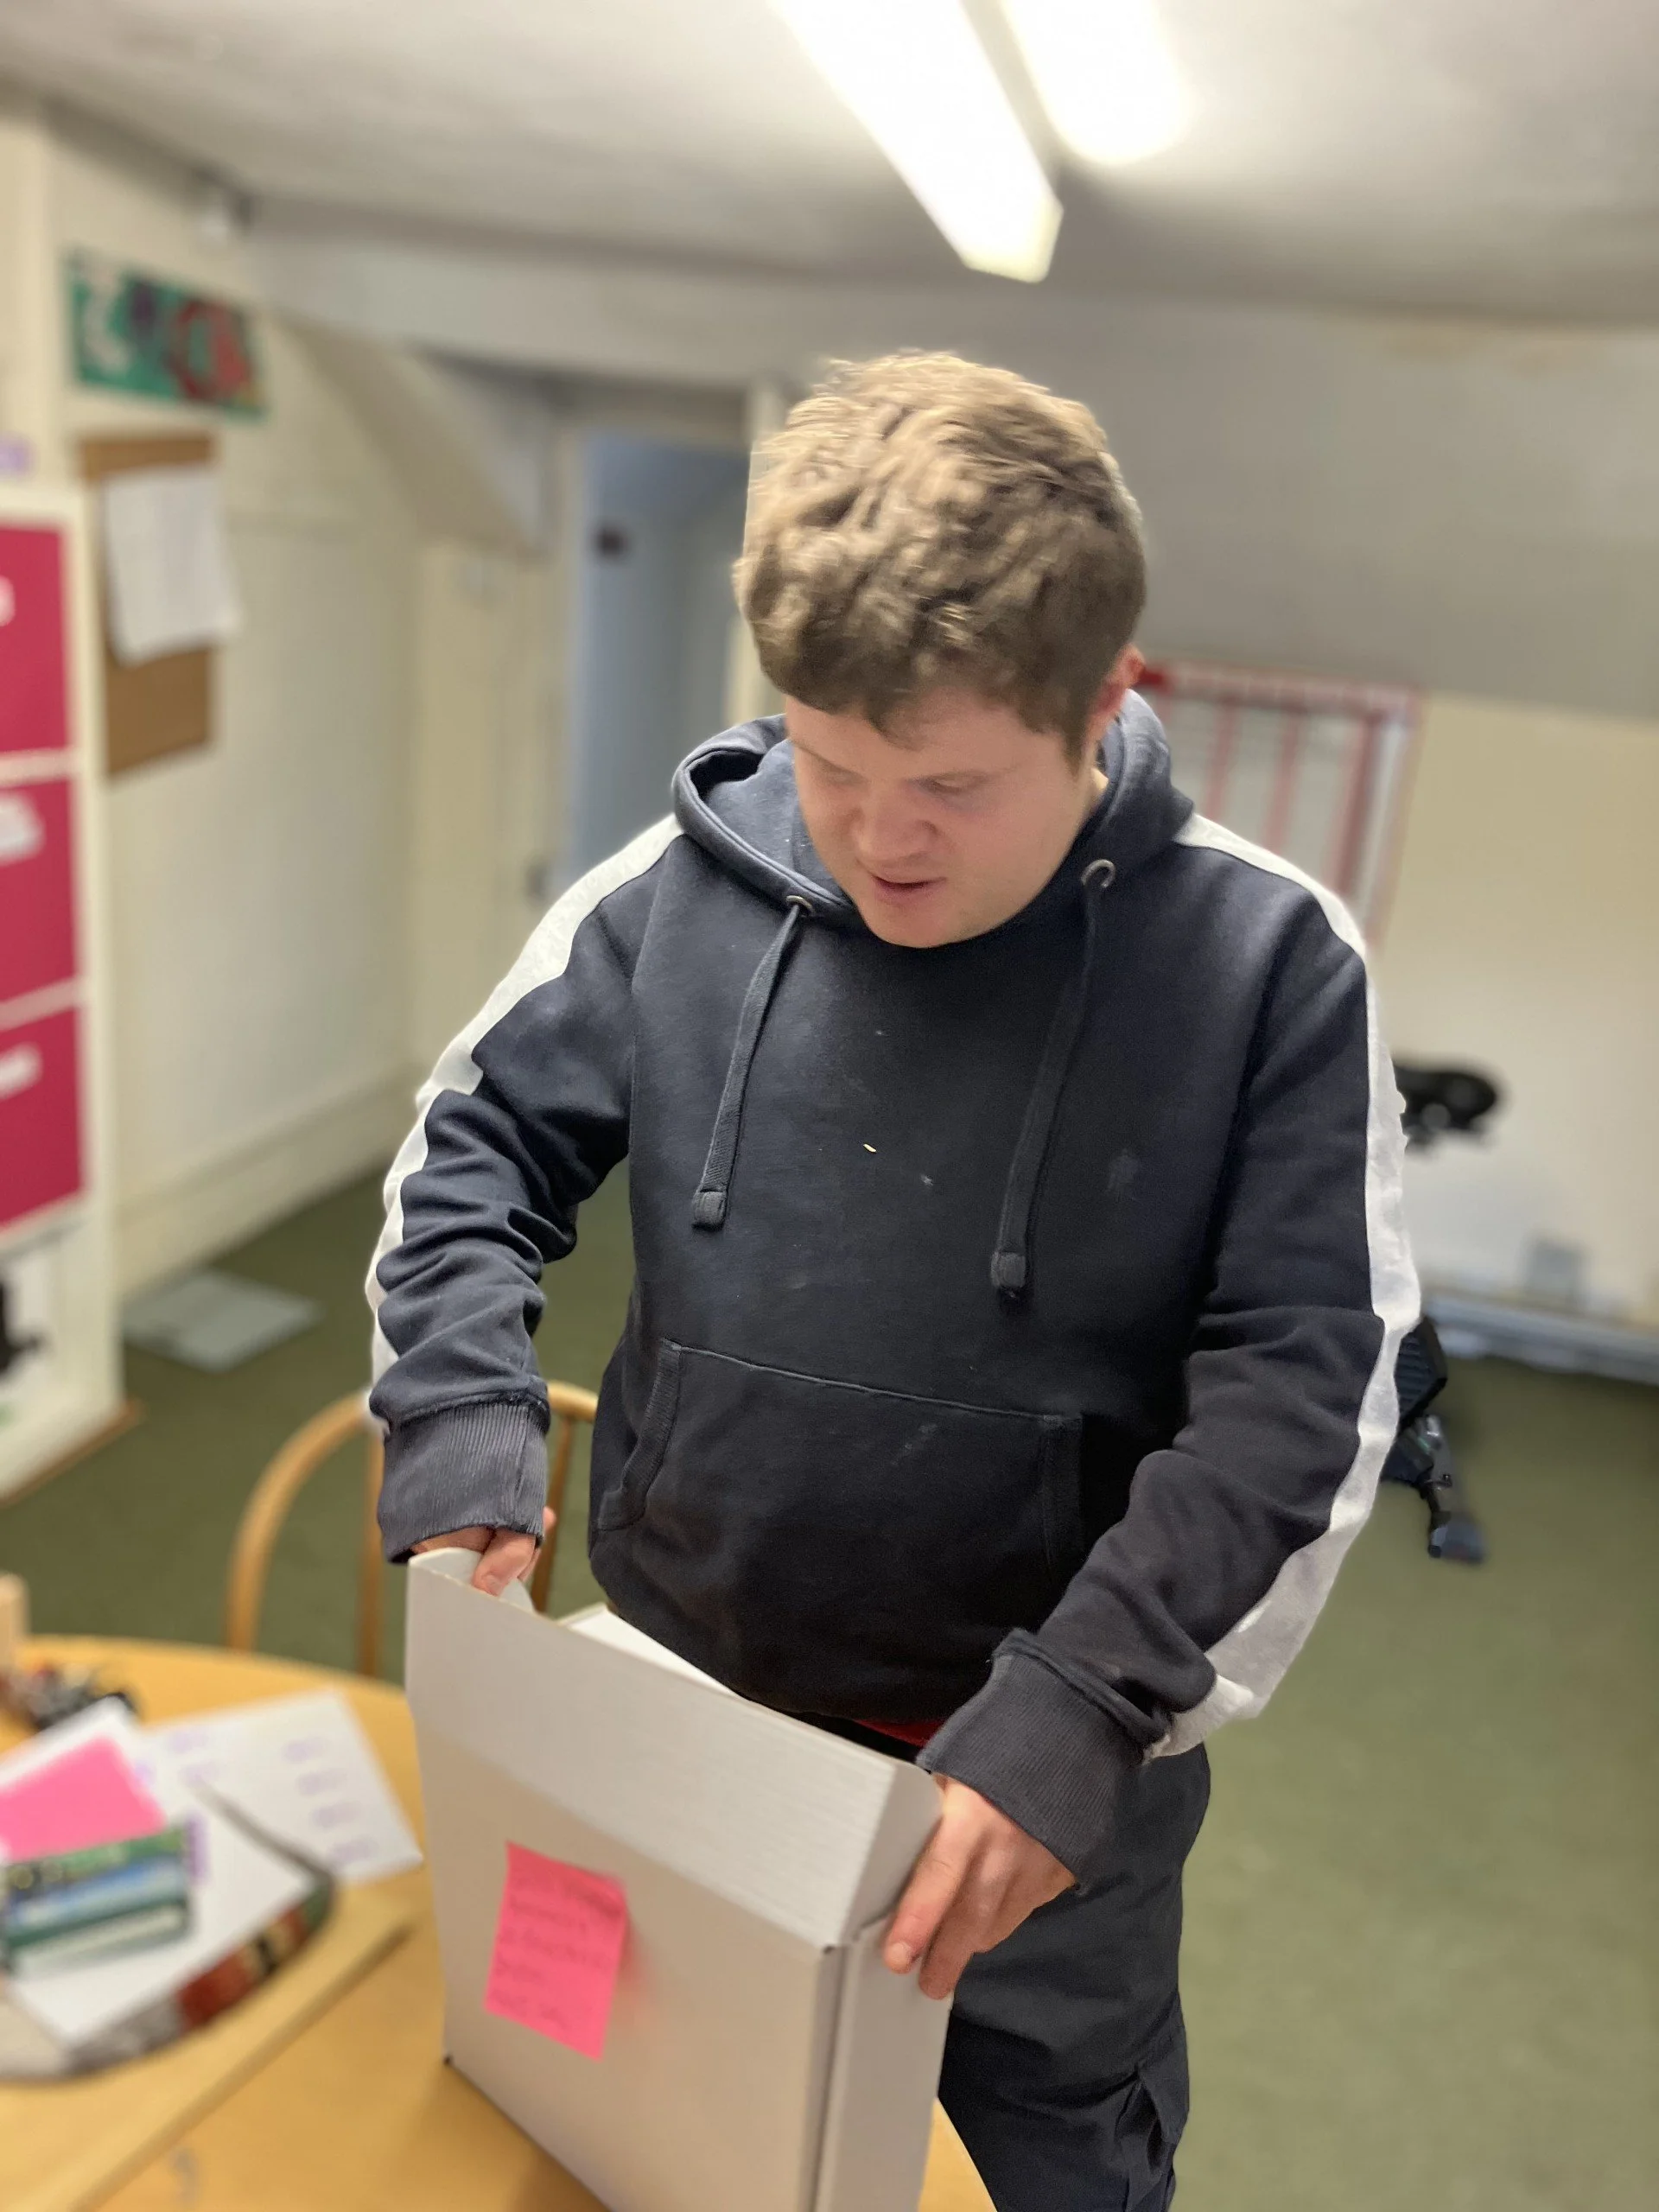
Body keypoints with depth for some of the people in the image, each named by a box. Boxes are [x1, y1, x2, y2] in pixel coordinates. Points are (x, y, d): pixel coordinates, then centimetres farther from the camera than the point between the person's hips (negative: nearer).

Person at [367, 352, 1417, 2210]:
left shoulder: (1264, 966, -17)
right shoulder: (686, 889, -10)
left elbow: (1301, 1392, -16)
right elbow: (480, 1147, 1)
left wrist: (1081, 1717, -24)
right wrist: (460, 1440, -14)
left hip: (1034, 1783, -2)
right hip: (676, 1712, 3)